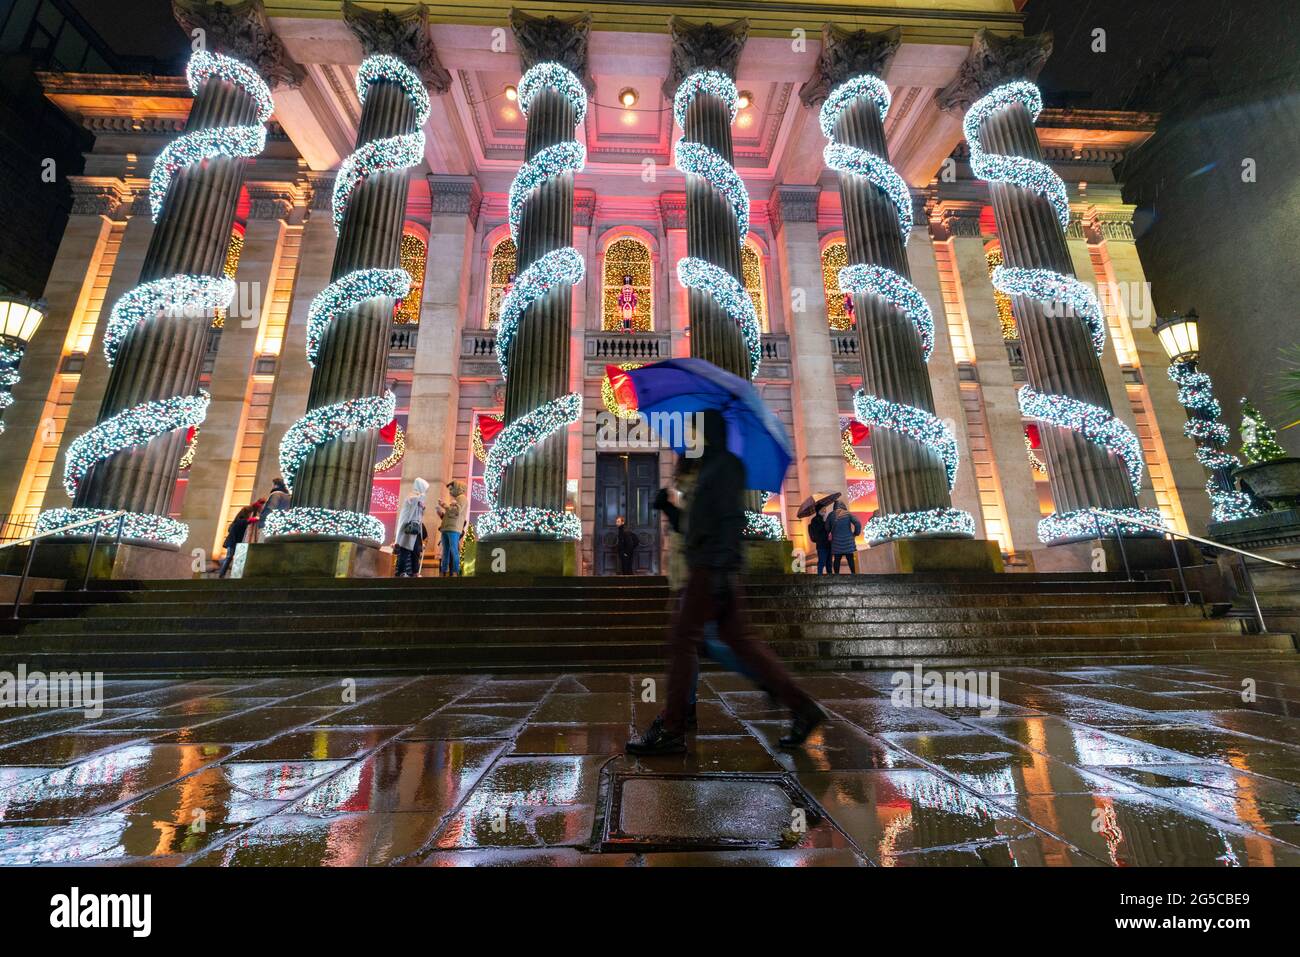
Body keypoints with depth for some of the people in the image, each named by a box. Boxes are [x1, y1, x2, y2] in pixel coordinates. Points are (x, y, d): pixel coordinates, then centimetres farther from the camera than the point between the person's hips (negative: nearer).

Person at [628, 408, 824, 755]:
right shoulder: (711, 467, 22)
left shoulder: (725, 466, -7)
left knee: (683, 640, -4)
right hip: (707, 569, 10)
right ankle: (802, 707, 15)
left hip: (712, 567, -10)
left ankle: (671, 730, 6)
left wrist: (722, 569, -23)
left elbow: (732, 519, -18)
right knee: (741, 640, 10)